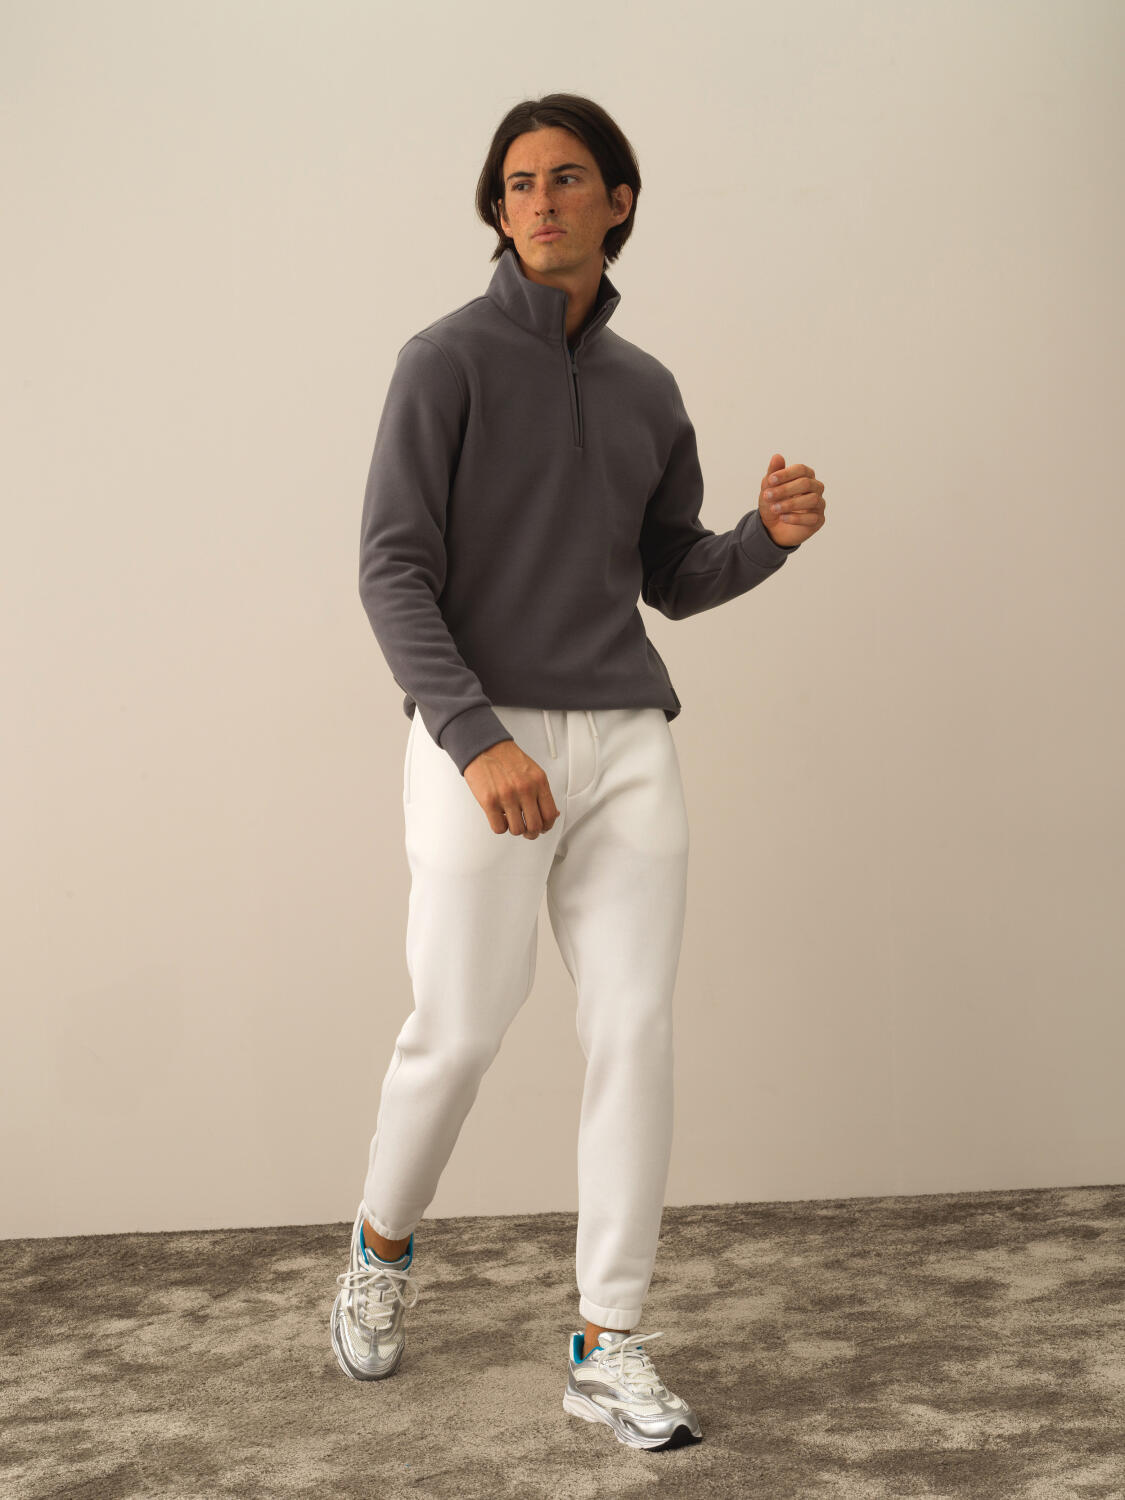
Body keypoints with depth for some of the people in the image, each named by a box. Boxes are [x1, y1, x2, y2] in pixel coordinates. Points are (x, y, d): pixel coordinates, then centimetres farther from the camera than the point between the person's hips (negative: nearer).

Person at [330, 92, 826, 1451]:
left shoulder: (647, 391, 14)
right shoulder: (447, 360, -3)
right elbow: (394, 572, -10)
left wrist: (774, 534, -3)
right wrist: (478, 742, -22)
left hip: (627, 744, 5)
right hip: (482, 744, -4)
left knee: (636, 1032, -3)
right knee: (459, 1032, 4)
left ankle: (608, 1349, 7)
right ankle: (383, 1246, 34)